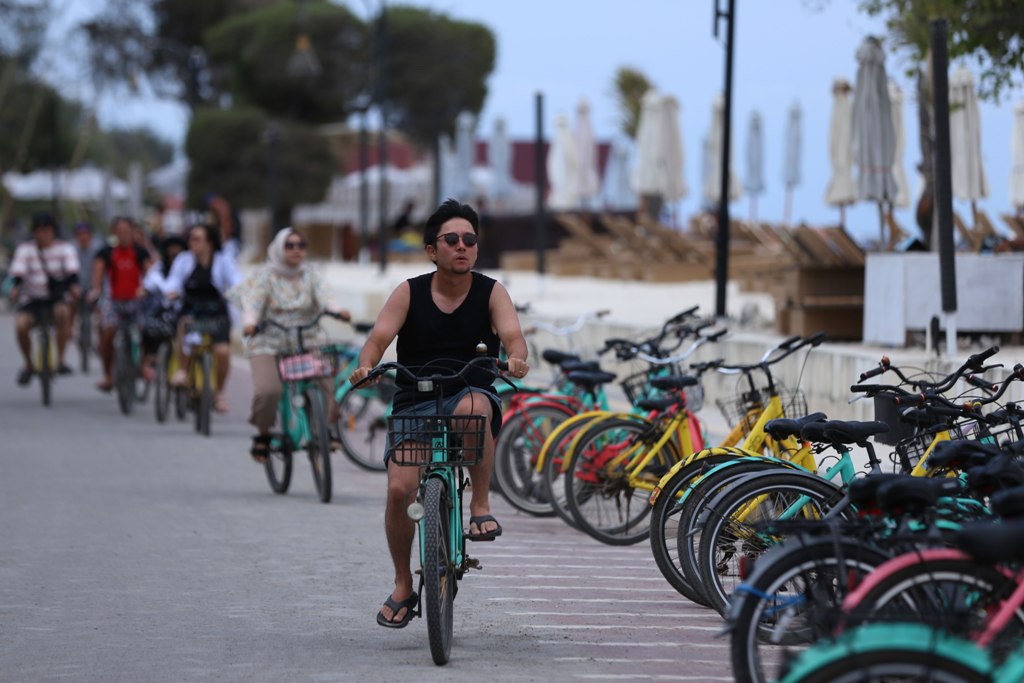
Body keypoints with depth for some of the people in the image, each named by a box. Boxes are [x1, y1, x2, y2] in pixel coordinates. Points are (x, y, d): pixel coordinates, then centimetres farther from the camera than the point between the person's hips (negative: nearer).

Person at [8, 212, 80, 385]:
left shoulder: (64, 248, -1)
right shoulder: (25, 249, -1)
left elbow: (71, 268, -18)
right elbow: (18, 269, -17)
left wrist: (74, 285, -40)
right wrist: (16, 286, -38)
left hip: (58, 297, -1)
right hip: (32, 299, 1)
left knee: (62, 312, -36)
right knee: (21, 325, -27)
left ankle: (60, 361, -23)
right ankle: (28, 365, 0)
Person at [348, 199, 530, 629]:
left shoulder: (490, 293, 3)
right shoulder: (409, 293, 3)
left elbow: (513, 335, -12)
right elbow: (379, 337, -7)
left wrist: (516, 359, -36)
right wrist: (366, 365, -30)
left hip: (471, 393, -1)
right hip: (414, 404, 1)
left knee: (472, 406, -39)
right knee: (400, 489, -19)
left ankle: (481, 506, -23)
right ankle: (403, 587, 4)